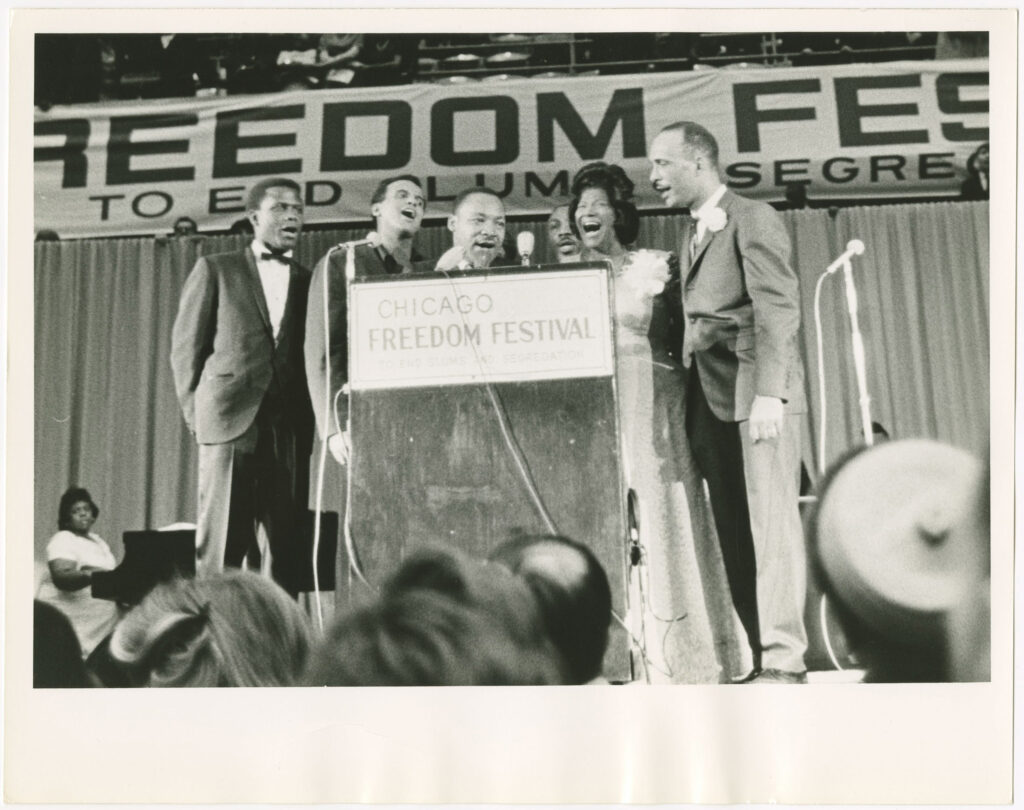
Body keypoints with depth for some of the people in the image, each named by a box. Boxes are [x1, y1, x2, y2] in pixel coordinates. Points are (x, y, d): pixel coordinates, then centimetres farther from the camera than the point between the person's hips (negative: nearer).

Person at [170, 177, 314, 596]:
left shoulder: (308, 281, 17)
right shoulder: (214, 270, 10)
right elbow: (186, 345, 8)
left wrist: (311, 418, 1)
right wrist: (196, 411, 0)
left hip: (291, 426, 2)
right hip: (230, 419, -2)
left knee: (286, 545, 0)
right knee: (221, 541, -4)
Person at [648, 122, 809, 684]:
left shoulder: (753, 218, -1)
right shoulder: (690, 234, 23)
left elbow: (778, 308, -11)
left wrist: (768, 393, -20)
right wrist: (687, 395, 6)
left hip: (755, 391, -7)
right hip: (709, 396, 7)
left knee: (770, 522, -7)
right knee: (732, 530, 4)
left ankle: (784, 659, -4)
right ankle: (760, 653, 9)